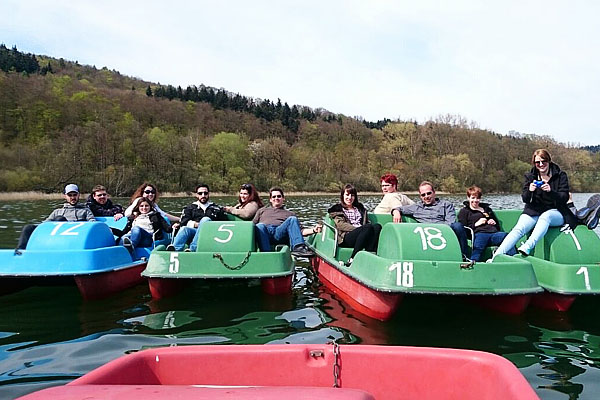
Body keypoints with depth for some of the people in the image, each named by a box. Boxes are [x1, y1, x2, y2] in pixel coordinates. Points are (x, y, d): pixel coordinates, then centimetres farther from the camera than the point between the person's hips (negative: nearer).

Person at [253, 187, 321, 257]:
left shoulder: (290, 214, 32)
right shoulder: (262, 210, 35)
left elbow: (300, 231, 21)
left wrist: (313, 230, 4)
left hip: (280, 233, 1)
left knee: (292, 219, -25)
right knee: (259, 226, -34)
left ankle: (298, 248, -44)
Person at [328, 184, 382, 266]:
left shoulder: (360, 208, 33)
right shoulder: (337, 209, 17)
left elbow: (367, 222, 24)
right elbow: (340, 224, 1)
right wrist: (358, 228, -13)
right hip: (345, 238, -4)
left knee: (377, 226, -27)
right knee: (368, 228, -34)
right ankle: (352, 259, -38)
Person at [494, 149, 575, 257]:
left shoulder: (560, 175, 2)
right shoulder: (530, 177, 7)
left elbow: (564, 198, -7)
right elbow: (525, 199, -1)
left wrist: (550, 191, -27)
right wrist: (529, 191, -25)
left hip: (555, 212, -1)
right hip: (534, 211, 1)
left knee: (545, 217, -38)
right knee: (518, 229, -25)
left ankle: (527, 247, -52)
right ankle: (496, 256, -38)